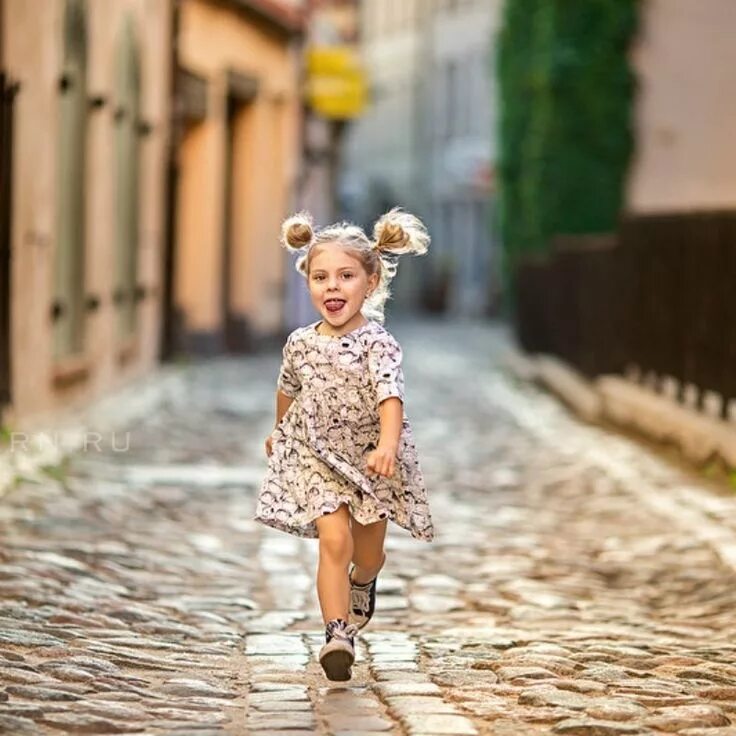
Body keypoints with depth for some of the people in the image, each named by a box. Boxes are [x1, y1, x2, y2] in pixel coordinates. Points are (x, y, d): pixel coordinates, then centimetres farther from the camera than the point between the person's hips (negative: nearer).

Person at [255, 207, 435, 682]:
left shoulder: (378, 343, -20)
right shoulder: (300, 343, -7)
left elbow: (390, 395, -35)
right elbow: (287, 389, 14)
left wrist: (387, 444, -52)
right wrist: (279, 432, 30)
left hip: (370, 460, -1)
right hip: (316, 457, 1)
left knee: (369, 553, 14)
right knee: (334, 541, -18)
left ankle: (362, 585, 49)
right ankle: (338, 634, -17)